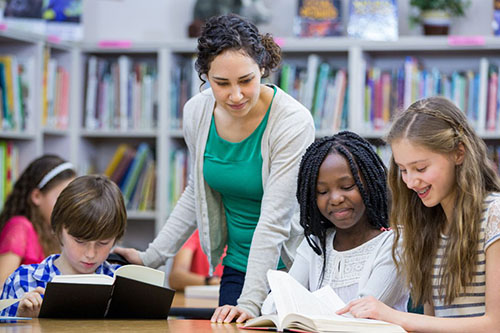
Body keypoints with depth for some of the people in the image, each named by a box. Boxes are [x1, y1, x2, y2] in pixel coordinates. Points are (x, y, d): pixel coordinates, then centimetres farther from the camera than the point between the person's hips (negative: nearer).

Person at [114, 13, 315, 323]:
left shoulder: (293, 122, -21)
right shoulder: (197, 112, -5)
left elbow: (274, 220, -25)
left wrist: (250, 302, -30)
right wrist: (152, 256, 10)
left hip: (290, 267, -4)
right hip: (237, 269, 4)